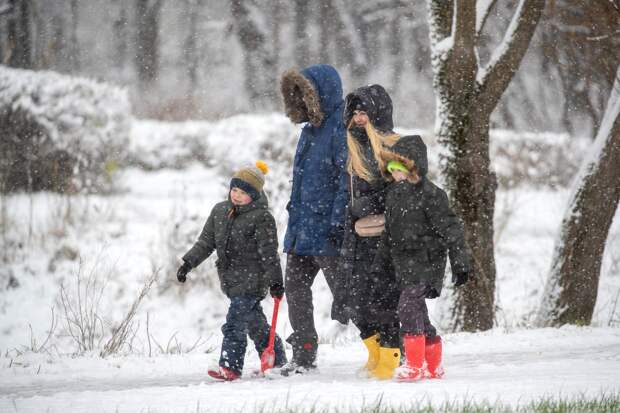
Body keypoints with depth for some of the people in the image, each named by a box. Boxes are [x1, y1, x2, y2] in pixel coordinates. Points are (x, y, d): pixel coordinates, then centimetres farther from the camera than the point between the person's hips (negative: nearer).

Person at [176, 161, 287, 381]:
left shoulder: (261, 218, -10)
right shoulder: (220, 211, 9)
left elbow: (269, 253, -12)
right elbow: (206, 241, 15)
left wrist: (275, 281, -14)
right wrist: (189, 262, 6)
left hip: (251, 280, -7)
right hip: (231, 280, 7)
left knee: (234, 324, -16)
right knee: (255, 322, 16)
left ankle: (230, 367, -17)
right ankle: (277, 361, 29)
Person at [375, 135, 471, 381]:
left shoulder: (429, 195, -11)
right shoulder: (394, 194, 13)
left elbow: (450, 229, -12)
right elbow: (389, 232, 24)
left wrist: (459, 262, -14)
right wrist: (380, 261, 25)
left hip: (426, 261, -8)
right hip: (404, 264, 8)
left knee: (408, 305, -21)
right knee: (417, 312, 12)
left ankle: (414, 365, -22)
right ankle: (433, 366, 23)